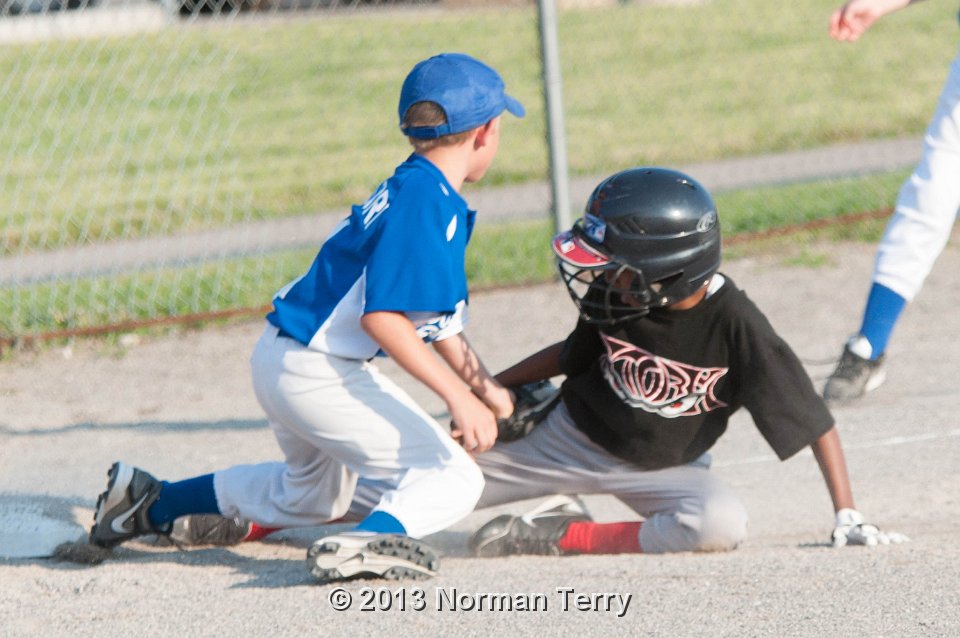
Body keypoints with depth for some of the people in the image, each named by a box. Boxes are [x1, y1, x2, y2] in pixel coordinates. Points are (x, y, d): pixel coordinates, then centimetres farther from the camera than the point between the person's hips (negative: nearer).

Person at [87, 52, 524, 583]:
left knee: (316, 497, 34)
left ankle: (150, 503, 37)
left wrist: (482, 385, 10)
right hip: (316, 373, -11)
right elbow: (383, 316, -28)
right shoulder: (424, 200, -19)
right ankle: (366, 543, -40)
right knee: (453, 481, -16)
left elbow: (436, 314, 19)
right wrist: (457, 395, -31)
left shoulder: (413, 190, 12)